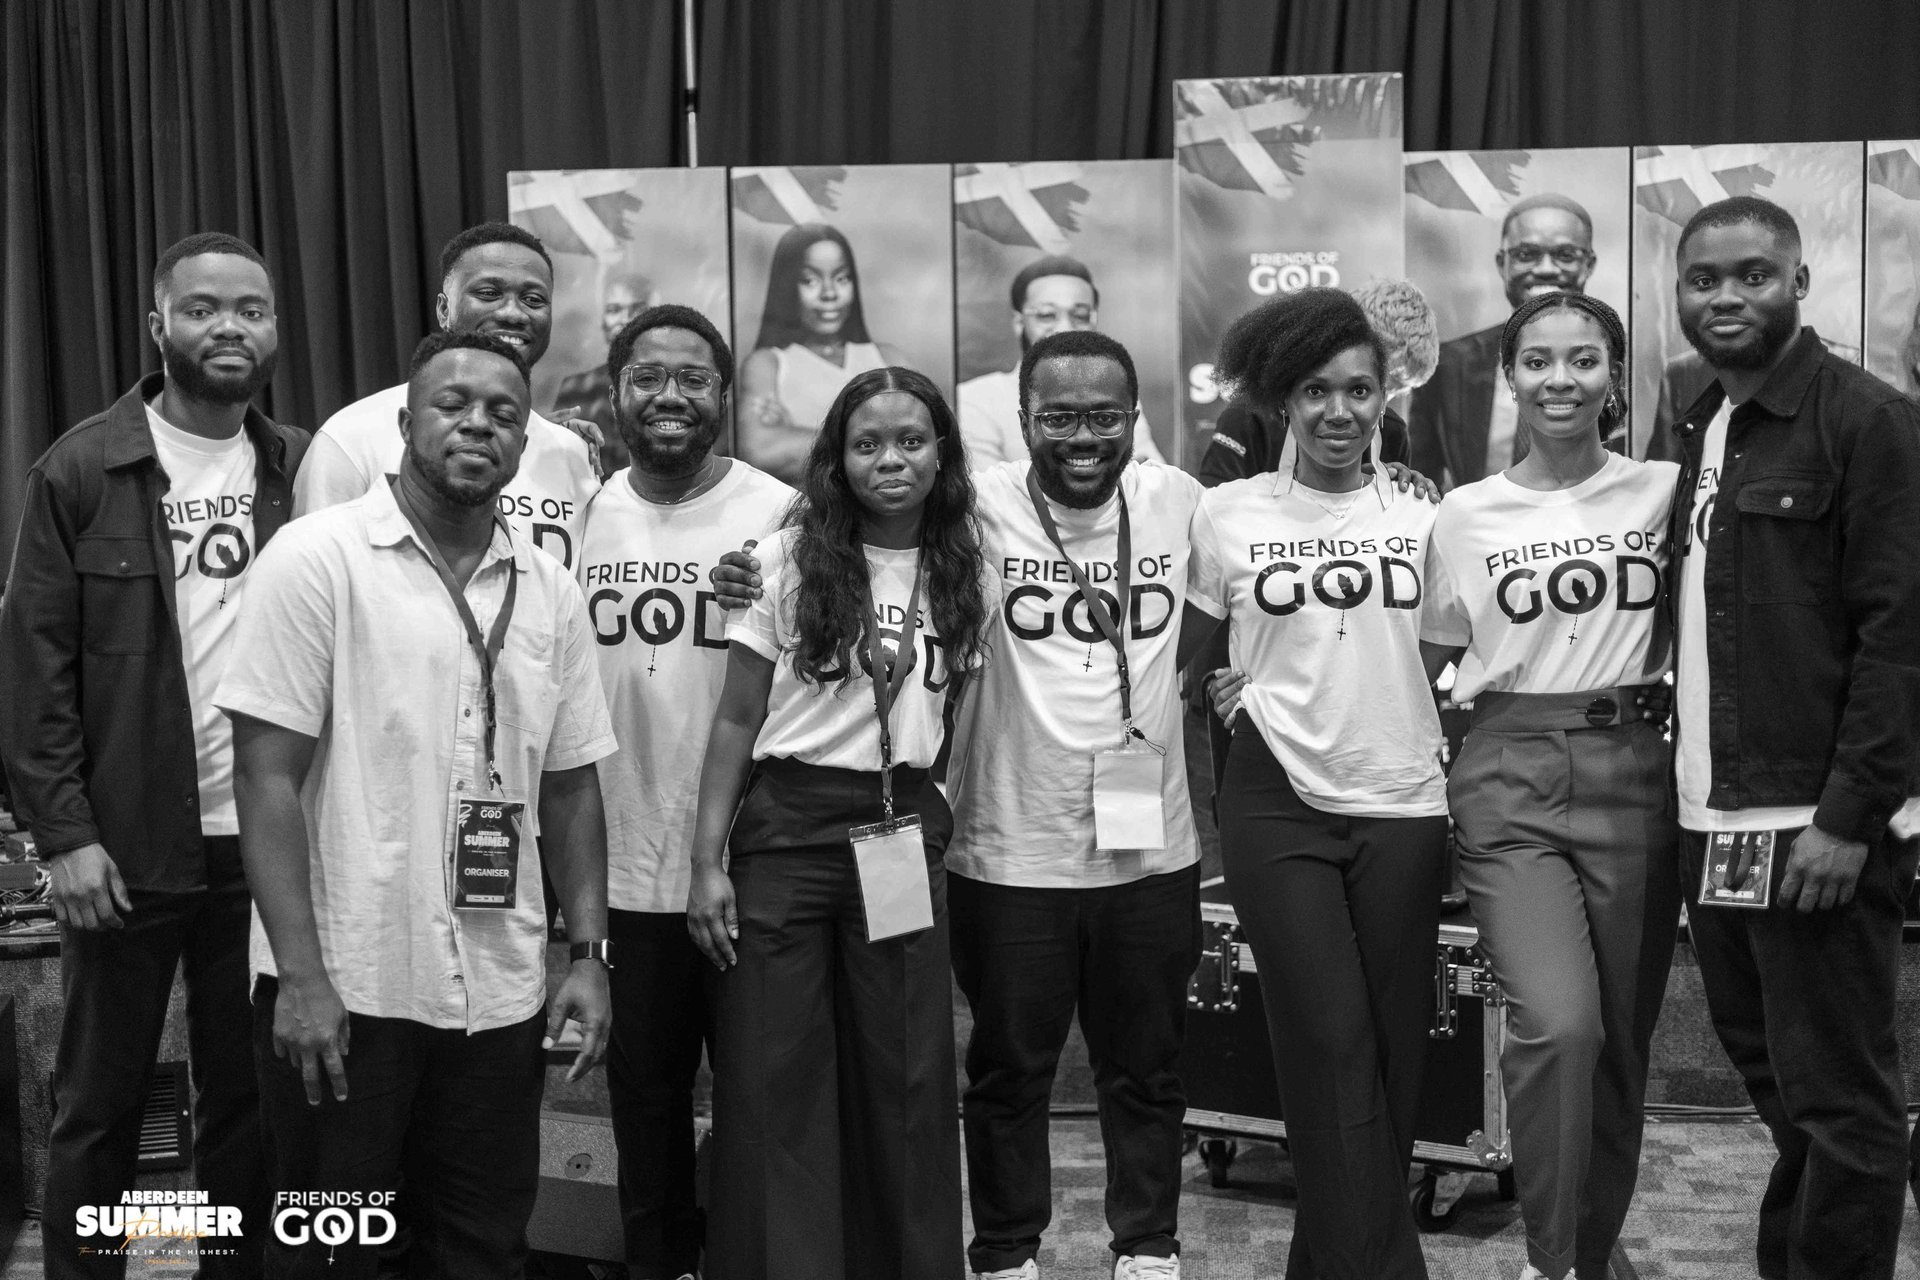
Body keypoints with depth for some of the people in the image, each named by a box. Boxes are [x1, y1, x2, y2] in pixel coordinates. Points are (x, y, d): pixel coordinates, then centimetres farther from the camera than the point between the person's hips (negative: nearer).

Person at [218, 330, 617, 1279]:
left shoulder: (551, 591, 8)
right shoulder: (319, 558, -6)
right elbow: (267, 774, -10)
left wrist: (589, 956, 6)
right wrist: (301, 975, -15)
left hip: (500, 993, 4)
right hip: (342, 986, -4)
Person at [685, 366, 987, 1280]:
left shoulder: (962, 573, 7)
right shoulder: (792, 559, -3)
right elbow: (736, 720, -2)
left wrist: (918, 809, 4)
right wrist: (707, 862, -7)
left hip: (904, 834, 3)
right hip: (787, 828, -3)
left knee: (909, 1078, 7)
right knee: (774, 1081, 1)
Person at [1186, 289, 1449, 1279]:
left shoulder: (1418, 516, 8)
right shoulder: (1227, 514, 3)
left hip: (1402, 804, 2)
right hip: (1278, 805, -2)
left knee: (1394, 1050, 5)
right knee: (1335, 1049, -5)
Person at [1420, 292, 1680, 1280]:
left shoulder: (1665, 492, 4)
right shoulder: (1466, 515, 5)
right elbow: (1433, 660, 15)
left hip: (1632, 774, 1)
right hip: (1510, 785, -1)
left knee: (1622, 1043, 6)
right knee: (1559, 1025, -19)